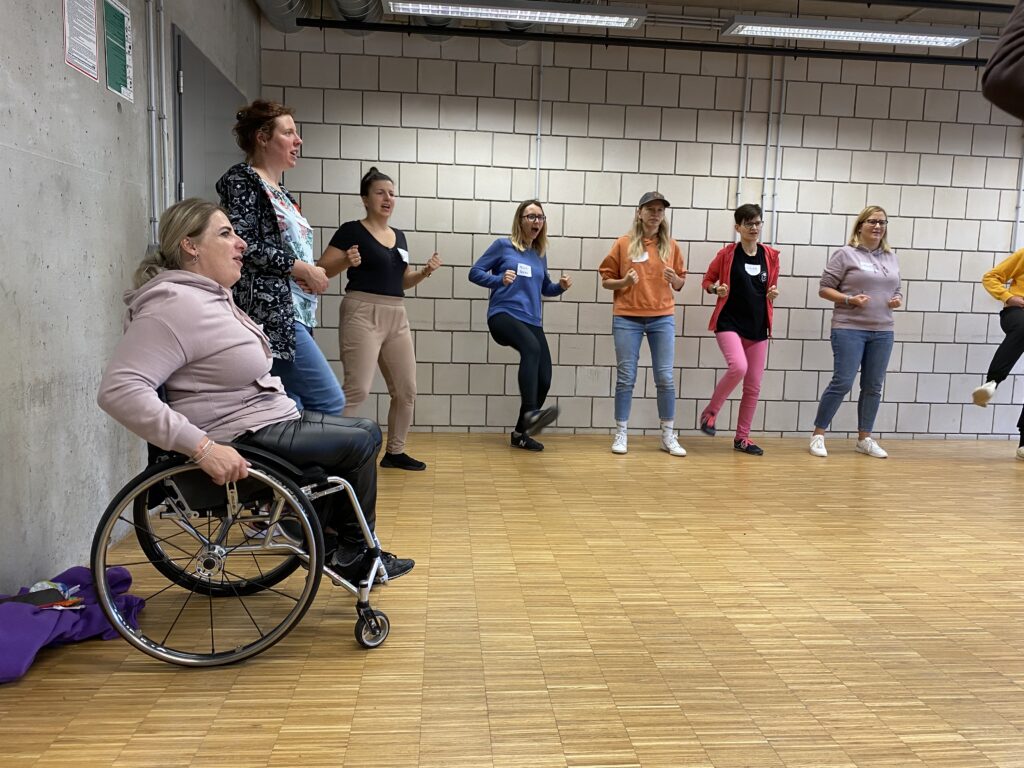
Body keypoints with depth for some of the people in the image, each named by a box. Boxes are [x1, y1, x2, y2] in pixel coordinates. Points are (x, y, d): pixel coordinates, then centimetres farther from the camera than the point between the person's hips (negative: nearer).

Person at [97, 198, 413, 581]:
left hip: (271, 422, 10)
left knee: (360, 433, 18)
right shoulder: (175, 305, -21)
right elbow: (118, 390, -30)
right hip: (245, 444, -10)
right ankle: (354, 555, 18)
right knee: (364, 438, -1)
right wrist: (201, 446, -34)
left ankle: (326, 539, 25)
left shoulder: (212, 295, 10)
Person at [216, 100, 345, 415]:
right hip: (268, 312, -9)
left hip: (291, 313, 9)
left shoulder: (279, 191, 23)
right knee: (329, 404, -10)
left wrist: (312, 273, 5)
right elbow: (243, 246, -17)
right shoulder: (241, 180, -4)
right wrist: (303, 269, -10)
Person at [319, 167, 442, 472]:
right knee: (357, 389, -16)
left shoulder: (399, 236, 16)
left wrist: (425, 272, 4)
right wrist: (346, 262, -25)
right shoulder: (351, 230, -4)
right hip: (363, 313, -7)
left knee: (406, 390, 8)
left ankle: (395, 452, 22)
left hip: (396, 316, 7)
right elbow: (322, 270, -7)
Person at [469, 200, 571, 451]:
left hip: (532, 321, 6)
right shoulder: (503, 245, 3)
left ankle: (520, 433, 18)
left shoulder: (540, 253, 17)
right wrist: (499, 279, -15)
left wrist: (561, 286, 6)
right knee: (531, 347, -38)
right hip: (503, 315, -6)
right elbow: (475, 272, 3)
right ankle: (530, 413, -47)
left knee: (544, 380, -1)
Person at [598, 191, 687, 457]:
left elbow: (680, 284, 13)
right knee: (625, 378, 1)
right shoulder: (624, 243, 1)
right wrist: (623, 282, -14)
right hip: (627, 318, -2)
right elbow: (606, 280, 5)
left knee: (666, 378, 2)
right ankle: (620, 435, 12)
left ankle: (669, 436, 13)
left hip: (662, 318, 2)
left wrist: (674, 279, -8)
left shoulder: (671, 246, 7)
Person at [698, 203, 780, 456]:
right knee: (738, 367, -28)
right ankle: (710, 412, -3)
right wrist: (716, 289, -13)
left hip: (758, 327, 4)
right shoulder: (727, 253, -3)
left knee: (753, 386, 6)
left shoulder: (771, 256, 6)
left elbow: (771, 286, 18)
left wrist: (773, 293, -4)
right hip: (729, 322, -4)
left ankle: (742, 437, 20)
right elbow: (707, 280, 8)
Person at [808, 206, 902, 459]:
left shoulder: (891, 258, 14)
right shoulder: (846, 254, -2)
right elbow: (824, 289, -4)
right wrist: (849, 300, -17)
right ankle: (818, 435, 5)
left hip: (882, 332, 6)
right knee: (842, 383, -8)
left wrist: (898, 300, 0)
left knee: (873, 386, 7)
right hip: (849, 329, -6)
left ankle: (864, 438, 19)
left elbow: (896, 290, 22)